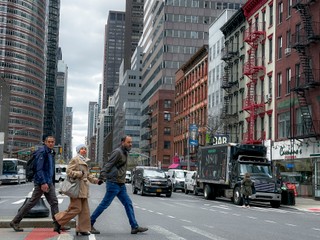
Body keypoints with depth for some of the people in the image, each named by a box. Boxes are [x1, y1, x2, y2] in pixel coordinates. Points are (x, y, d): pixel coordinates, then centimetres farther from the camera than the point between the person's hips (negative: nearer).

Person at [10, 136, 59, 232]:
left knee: (54, 202, 3)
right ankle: (15, 222, 7)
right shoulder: (42, 152, -13)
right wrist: (43, 183, -25)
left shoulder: (51, 153, 15)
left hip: (49, 182, 9)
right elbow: (39, 168, -19)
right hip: (41, 182, -9)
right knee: (32, 202, -3)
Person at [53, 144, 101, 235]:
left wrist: (96, 180, 16)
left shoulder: (84, 161, 20)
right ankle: (58, 221, 5)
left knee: (85, 210, 7)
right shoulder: (75, 159, -6)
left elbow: (88, 175, 27)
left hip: (83, 189, 9)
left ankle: (83, 229, 13)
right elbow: (69, 172, -14)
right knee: (76, 208, -9)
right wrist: (80, 174, -20)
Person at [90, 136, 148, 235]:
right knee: (104, 204, -4)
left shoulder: (124, 153, 16)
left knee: (128, 204, 6)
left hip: (121, 185, 10)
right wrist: (102, 176, -32)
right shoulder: (117, 152, -13)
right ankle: (89, 223, 6)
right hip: (114, 183, -9)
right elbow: (108, 164, -22)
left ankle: (134, 227, 8)